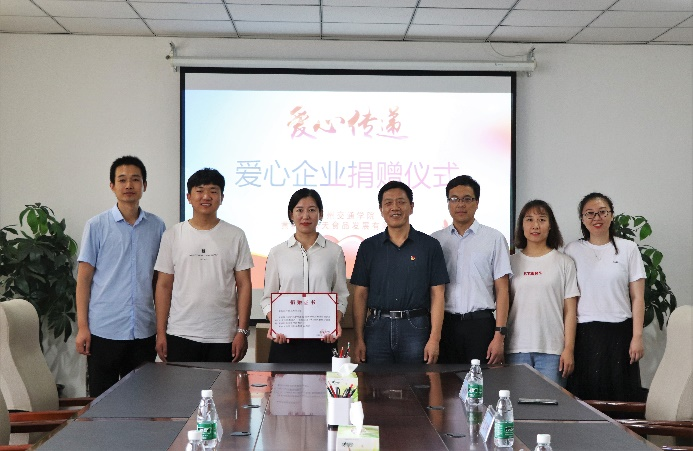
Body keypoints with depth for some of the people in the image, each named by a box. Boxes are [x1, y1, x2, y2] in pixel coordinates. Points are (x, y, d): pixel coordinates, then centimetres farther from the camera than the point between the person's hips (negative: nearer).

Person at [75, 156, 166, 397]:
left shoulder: (157, 226, 7)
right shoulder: (96, 226, -1)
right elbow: (84, 278, 0)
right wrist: (82, 327, -6)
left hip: (144, 331, 2)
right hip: (104, 330, -2)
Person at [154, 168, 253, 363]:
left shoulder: (235, 236, 4)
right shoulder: (173, 235, 6)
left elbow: (243, 285, 3)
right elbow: (164, 286, 6)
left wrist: (242, 331, -4)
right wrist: (160, 332, 1)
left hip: (223, 337, 0)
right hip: (180, 335, 1)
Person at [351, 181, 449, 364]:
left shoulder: (429, 246, 4)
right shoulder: (368, 247, 9)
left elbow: (437, 294, 0)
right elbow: (360, 294, 7)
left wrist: (434, 339, -8)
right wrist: (359, 339, 0)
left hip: (416, 328, -1)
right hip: (377, 328, 1)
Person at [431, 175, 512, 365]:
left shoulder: (494, 238, 3)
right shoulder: (435, 240, 10)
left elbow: (502, 290, 0)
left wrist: (499, 335, -7)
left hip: (480, 324, -2)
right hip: (444, 323, 2)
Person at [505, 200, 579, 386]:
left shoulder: (564, 262, 5)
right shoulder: (511, 262, 9)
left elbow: (570, 310, 3)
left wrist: (569, 349, -3)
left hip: (552, 350, -1)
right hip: (516, 349, 1)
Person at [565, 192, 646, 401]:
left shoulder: (628, 249, 5)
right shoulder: (573, 250, 6)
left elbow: (637, 298, 3)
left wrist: (637, 337, -4)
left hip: (619, 332, 0)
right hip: (583, 334, 0)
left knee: (620, 398, 0)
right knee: (584, 397, 2)